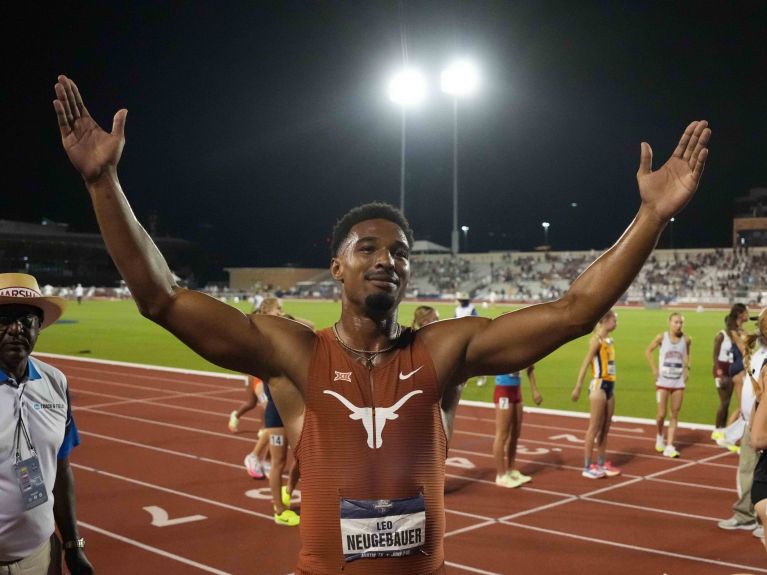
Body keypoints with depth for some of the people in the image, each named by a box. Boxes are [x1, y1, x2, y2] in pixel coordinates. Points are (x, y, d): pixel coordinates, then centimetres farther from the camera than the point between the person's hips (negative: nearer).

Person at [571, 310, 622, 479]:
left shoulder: (609, 340, 13)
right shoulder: (596, 340, -11)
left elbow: (608, 363, 12)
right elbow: (585, 363, -16)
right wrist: (577, 387, -21)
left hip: (609, 386, 8)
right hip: (599, 386, -8)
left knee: (605, 428, 12)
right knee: (594, 427, -4)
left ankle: (602, 464, 20)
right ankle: (588, 467, 1)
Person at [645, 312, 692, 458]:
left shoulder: (686, 340, -2)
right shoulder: (661, 337, -7)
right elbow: (648, 351, 4)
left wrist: (687, 368, 4)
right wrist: (654, 369, -4)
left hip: (679, 382, 2)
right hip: (663, 381, -2)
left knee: (674, 415, 1)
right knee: (661, 414, 0)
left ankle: (669, 446, 4)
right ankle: (659, 436, 29)